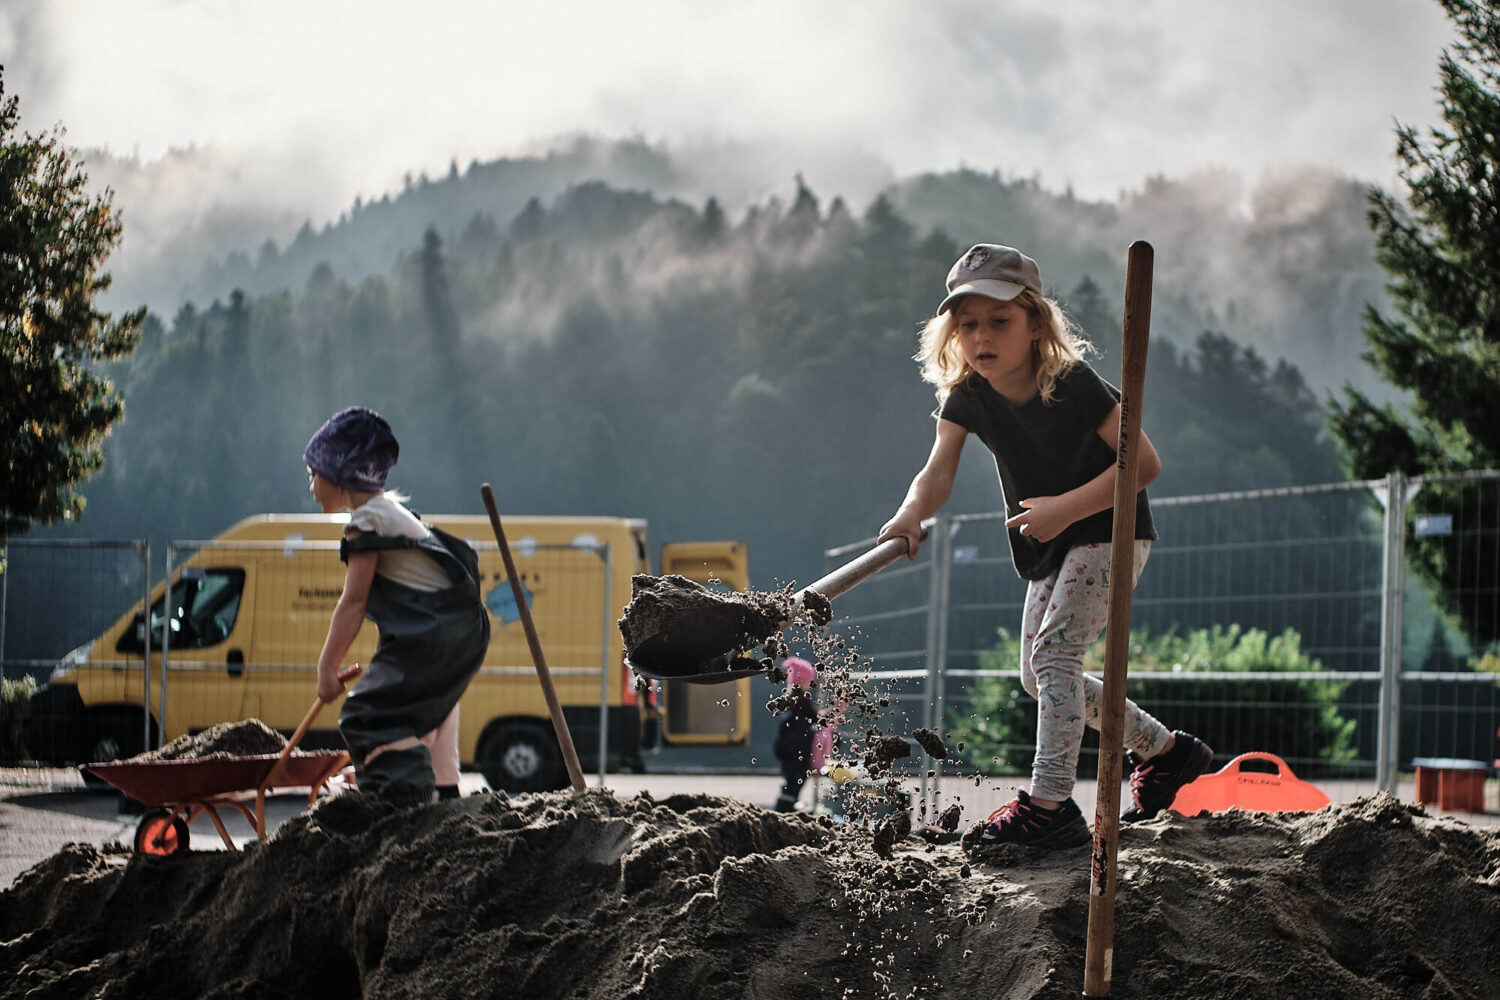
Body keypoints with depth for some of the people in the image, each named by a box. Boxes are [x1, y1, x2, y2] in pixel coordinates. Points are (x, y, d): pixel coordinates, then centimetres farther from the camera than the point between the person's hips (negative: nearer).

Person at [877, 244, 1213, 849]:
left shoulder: (1073, 386, -24)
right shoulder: (965, 397, -9)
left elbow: (1144, 462, -25)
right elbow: (938, 472, -19)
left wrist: (1066, 507, -32)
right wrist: (911, 515, -41)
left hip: (1110, 533, -8)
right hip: (1051, 549, 8)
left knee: (1053, 652, -22)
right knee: (1039, 676, 12)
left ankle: (1050, 806, -26)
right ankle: (1164, 750, 28)